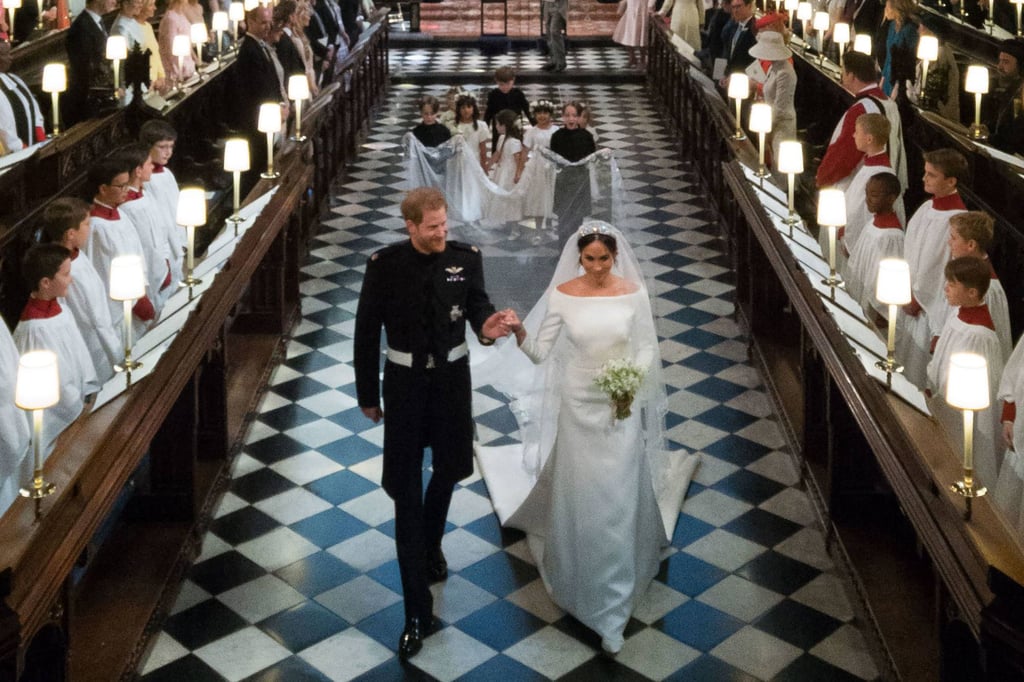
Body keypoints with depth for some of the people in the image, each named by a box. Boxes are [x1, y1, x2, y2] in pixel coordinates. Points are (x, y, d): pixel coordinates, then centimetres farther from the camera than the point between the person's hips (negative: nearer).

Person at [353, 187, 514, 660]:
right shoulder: (384, 265, -12)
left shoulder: (466, 258, -8)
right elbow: (366, 332, -5)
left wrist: (488, 326, -38)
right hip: (405, 381, -2)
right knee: (406, 491, -2)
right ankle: (418, 611, 4)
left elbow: (478, 307, -12)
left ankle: (430, 545, 54)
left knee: (447, 472, 20)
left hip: (452, 377, 2)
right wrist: (367, 395, -1)